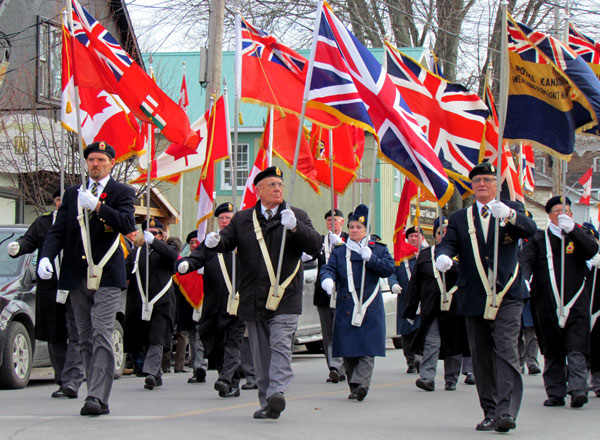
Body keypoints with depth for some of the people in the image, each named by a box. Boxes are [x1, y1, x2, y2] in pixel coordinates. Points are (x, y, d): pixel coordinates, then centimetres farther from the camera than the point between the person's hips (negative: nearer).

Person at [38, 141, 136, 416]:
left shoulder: (122, 193, 5)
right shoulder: (72, 194, 17)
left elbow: (127, 226, -12)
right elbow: (58, 231, 9)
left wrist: (97, 206, -21)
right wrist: (46, 256, -9)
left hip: (107, 277, -4)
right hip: (77, 277, 5)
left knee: (102, 336, -13)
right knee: (86, 340, 6)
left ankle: (97, 397, -18)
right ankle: (98, 397, 10)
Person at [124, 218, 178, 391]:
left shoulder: (167, 250, 10)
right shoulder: (136, 253, 18)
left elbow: (171, 255, -14)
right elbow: (125, 272, 9)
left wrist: (153, 241, -28)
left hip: (161, 305, -3)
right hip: (139, 305, 3)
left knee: (157, 341, -16)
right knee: (145, 343, 7)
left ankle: (150, 372, -26)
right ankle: (156, 376, 17)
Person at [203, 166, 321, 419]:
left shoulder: (297, 216, 6)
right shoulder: (242, 219, 11)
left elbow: (315, 246, -6)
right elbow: (227, 241, 4)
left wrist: (295, 227, -22)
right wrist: (214, 242, -20)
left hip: (285, 298, -3)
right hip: (254, 300, 3)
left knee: (280, 344, -18)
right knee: (261, 353, 8)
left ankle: (277, 393, -28)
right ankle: (267, 404, 15)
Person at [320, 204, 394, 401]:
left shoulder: (378, 249, 11)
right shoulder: (339, 251, 13)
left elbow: (389, 268, 0)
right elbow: (329, 268, 2)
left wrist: (370, 258, -12)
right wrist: (327, 279, -21)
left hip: (370, 307, -1)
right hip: (346, 307, 1)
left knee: (367, 348, -11)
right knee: (348, 349, 0)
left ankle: (361, 383, -19)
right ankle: (354, 387, 9)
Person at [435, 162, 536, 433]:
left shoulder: (513, 209, 7)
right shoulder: (459, 219, 14)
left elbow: (530, 229, -12)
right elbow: (448, 243, 0)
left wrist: (508, 215, -33)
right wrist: (443, 256, -25)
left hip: (507, 296, -3)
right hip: (474, 299, 3)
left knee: (506, 351, -15)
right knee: (481, 357, 6)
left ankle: (506, 411, -21)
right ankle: (490, 413, 13)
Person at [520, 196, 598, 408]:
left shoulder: (580, 234, 11)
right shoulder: (539, 239, 11)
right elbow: (526, 260, -3)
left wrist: (572, 229, -22)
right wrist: (524, 280, -24)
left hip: (576, 303, -1)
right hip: (547, 303, 1)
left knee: (577, 349, -12)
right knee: (552, 351, 6)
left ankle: (578, 389, -18)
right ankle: (555, 392, 11)